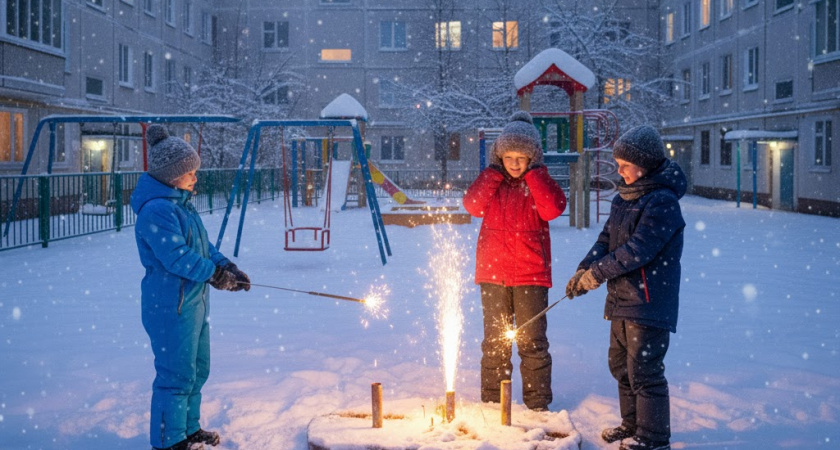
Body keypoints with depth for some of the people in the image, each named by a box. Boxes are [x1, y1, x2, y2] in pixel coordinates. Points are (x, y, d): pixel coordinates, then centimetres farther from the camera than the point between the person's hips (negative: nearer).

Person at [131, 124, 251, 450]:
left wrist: (227, 266, 1)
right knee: (177, 374, -2)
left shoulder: (180, 203, 12)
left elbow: (203, 245, 15)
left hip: (194, 301, 10)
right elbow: (177, 257, -25)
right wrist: (215, 275, -18)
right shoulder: (156, 210, -20)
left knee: (198, 369, 19)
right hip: (170, 307, -10)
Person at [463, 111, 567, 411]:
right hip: (493, 273, 2)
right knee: (495, 341, 8)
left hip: (531, 275, -2)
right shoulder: (491, 181, 8)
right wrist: (496, 171, -8)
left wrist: (533, 172, -10)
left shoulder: (540, 182, 4)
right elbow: (474, 205, -10)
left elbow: (553, 208, -16)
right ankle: (491, 402, 18)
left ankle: (537, 404, 11)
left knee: (533, 342, 1)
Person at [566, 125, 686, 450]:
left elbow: (638, 250, -23)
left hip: (649, 301, -9)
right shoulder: (624, 197, 12)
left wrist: (598, 272, -18)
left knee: (644, 371, -4)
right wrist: (584, 269, -5)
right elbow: (607, 238, 10)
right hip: (622, 299, 9)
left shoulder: (662, 201, -17)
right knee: (621, 365, 18)